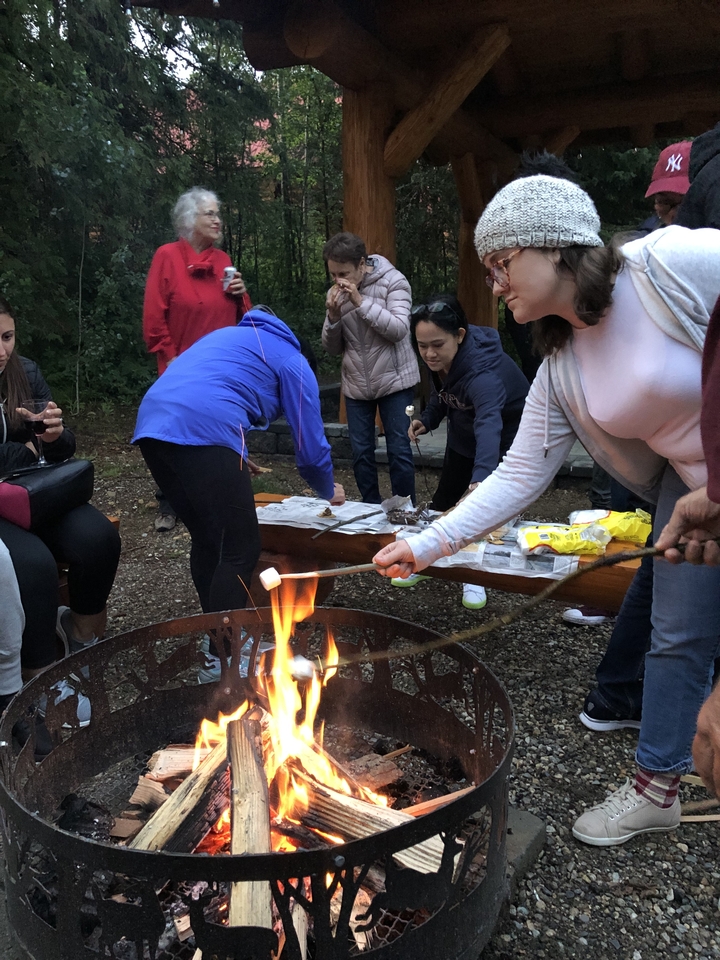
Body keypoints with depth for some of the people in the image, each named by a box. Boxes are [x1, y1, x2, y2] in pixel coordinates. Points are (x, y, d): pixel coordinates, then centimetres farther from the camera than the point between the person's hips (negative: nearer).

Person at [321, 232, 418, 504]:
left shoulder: (393, 282, -9)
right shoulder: (336, 293, 3)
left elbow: (399, 330, -21)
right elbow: (333, 348, 6)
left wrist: (361, 301, -23)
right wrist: (333, 316, -13)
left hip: (394, 380, -4)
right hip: (356, 385, 4)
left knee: (399, 450, -1)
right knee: (361, 452, 6)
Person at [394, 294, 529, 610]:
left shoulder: (483, 372, -42)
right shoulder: (441, 360, -19)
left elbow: (489, 424, -59)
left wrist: (481, 478, -74)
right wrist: (426, 419, -17)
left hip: (505, 437, -6)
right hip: (464, 434, 7)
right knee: (443, 498, 11)